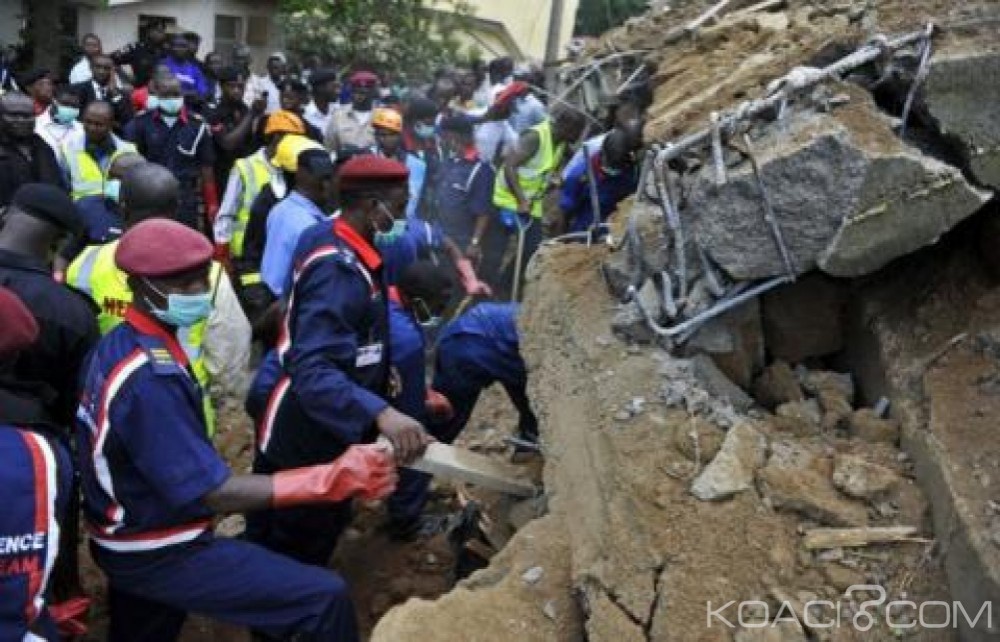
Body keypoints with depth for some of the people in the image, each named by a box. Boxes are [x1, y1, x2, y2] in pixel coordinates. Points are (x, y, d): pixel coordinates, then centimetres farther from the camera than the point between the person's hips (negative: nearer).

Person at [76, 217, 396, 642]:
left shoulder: (119, 344, 0)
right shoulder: (149, 379, -30)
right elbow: (216, 493, -31)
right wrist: (332, 479, -35)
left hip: (130, 539, 10)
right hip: (158, 554, -10)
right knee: (324, 599, -16)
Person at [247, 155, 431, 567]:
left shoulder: (326, 237, 2)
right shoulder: (338, 270, -29)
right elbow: (313, 372, -41)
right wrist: (381, 414, -53)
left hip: (323, 433, 10)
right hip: (306, 442, -10)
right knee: (292, 558, 8)